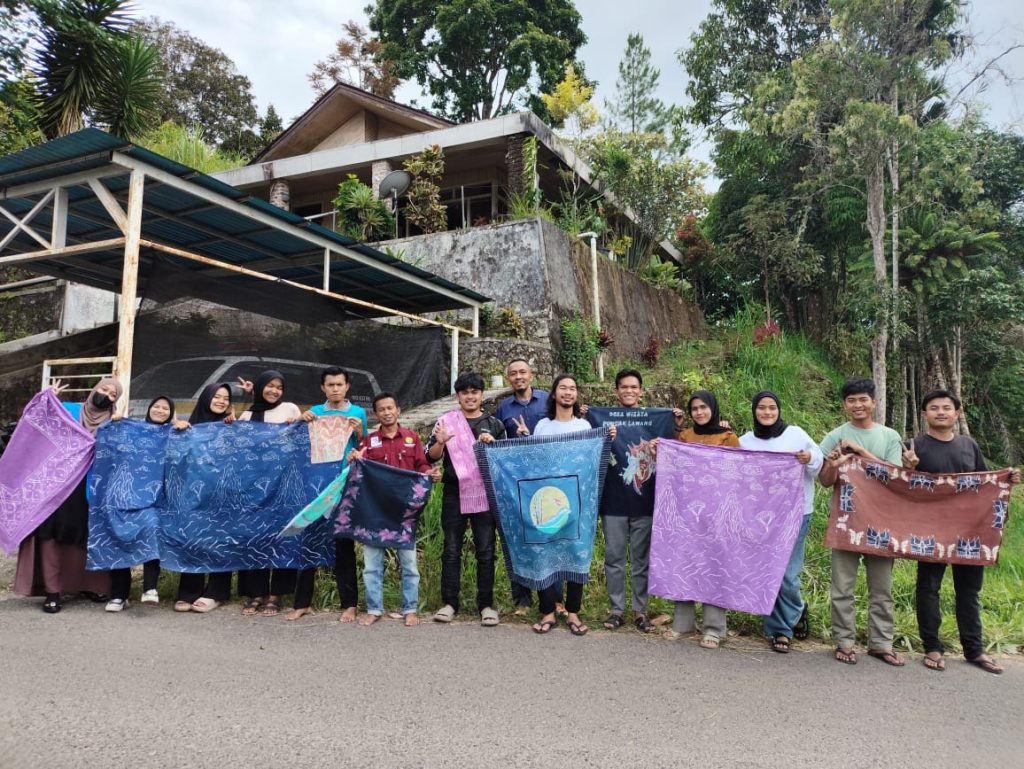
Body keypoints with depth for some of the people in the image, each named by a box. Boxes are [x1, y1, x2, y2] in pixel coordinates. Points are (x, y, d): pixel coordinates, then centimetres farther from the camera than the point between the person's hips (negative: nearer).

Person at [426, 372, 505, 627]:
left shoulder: (495, 424, 8)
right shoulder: (446, 421, 5)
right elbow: (431, 457, 2)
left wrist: (493, 444, -10)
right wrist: (440, 442, -19)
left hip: (485, 493, 0)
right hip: (454, 494, 0)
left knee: (485, 550, 4)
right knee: (452, 549, 5)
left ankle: (486, 604, 12)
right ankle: (449, 602, 14)